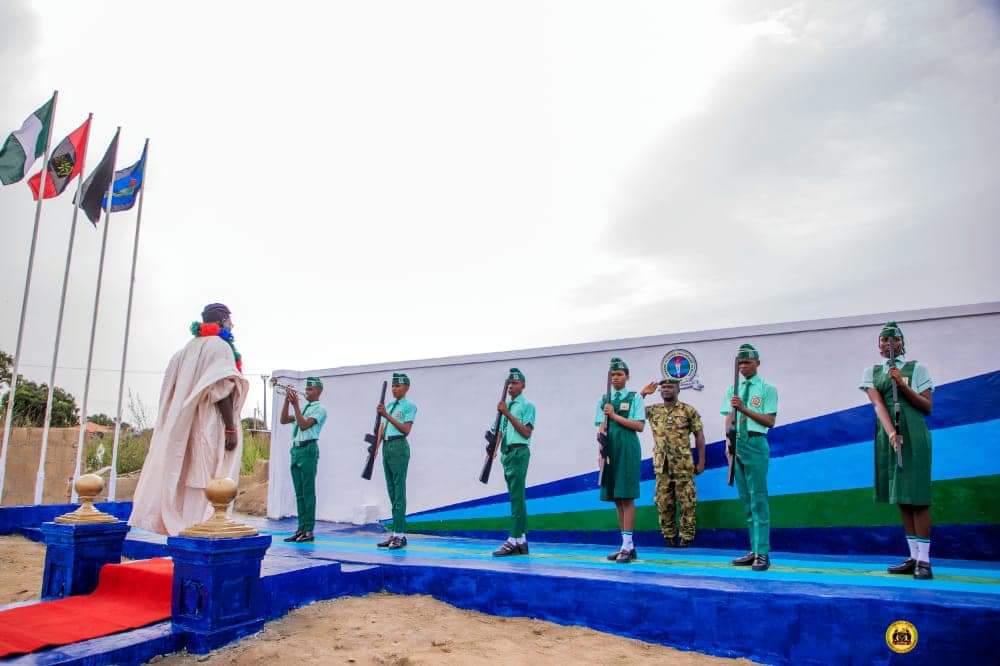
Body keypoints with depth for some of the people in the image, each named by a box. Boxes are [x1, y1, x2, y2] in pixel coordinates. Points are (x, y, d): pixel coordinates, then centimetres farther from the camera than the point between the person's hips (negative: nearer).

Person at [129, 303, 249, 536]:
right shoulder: (220, 346, -5)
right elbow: (222, 390, -15)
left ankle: (178, 523, 9)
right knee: (206, 481, -9)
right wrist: (231, 428, -15)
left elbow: (172, 389, 16)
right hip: (210, 426, -8)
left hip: (184, 425, 8)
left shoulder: (188, 348, 20)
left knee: (187, 478, 9)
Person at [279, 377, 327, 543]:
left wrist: (295, 405, -14)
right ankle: (301, 529, 12)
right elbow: (283, 420, 13)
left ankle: (309, 531, -4)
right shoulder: (302, 409, 21)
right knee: (299, 492, 8)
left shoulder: (320, 409, -3)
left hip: (308, 449, -8)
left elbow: (304, 425, -15)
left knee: (308, 491, -7)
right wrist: (287, 401, 3)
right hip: (296, 449, 8)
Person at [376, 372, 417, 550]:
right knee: (391, 491, 9)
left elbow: (406, 430, -12)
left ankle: (400, 535, -5)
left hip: (399, 447, -7)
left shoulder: (409, 406, -3)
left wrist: (387, 415, -14)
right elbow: (384, 428, 17)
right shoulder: (389, 405, 17)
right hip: (386, 446, 7)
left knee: (398, 491, -7)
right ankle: (395, 533, 14)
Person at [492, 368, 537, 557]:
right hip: (506, 452, 8)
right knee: (516, 497, 10)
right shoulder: (506, 406, 17)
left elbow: (526, 432, -14)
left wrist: (507, 413, -15)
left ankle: (514, 540, -9)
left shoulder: (527, 406, -5)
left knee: (516, 496, -10)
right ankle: (522, 540, 16)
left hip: (519, 452, -8)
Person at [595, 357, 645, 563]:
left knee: (627, 497, -6)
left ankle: (627, 545, -3)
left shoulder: (635, 398, 3)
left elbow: (639, 426, -6)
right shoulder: (603, 400, 14)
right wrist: (601, 451, -6)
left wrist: (614, 416, -11)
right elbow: (601, 428, 7)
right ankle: (628, 546, 14)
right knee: (616, 499, 7)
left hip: (628, 450, -5)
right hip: (610, 451, 5)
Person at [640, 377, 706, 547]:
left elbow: (699, 436, 0)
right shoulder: (653, 411, 9)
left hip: (683, 465, -4)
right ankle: (669, 536, 18)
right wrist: (642, 394, 2)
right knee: (663, 502, 7)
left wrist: (701, 461, -4)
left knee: (686, 501, 0)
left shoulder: (688, 410, -1)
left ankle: (686, 536, 9)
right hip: (661, 465, 4)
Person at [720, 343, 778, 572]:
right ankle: (754, 550, 18)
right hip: (736, 443, 5)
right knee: (745, 499, 10)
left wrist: (744, 409, -18)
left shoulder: (767, 389, -1)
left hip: (755, 443, -5)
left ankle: (762, 553, -1)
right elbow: (728, 419, 6)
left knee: (758, 498, -6)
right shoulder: (732, 390, 13)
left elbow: (770, 421, -8)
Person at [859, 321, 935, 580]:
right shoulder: (872, 372, 9)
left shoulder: (917, 368, 4)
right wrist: (891, 433, -20)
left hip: (914, 435, -3)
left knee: (917, 495, -6)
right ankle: (913, 556, 14)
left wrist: (904, 386, -14)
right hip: (887, 436, 3)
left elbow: (928, 407, 1)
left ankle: (924, 559, -1)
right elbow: (878, 404, -5)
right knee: (901, 497, 7)